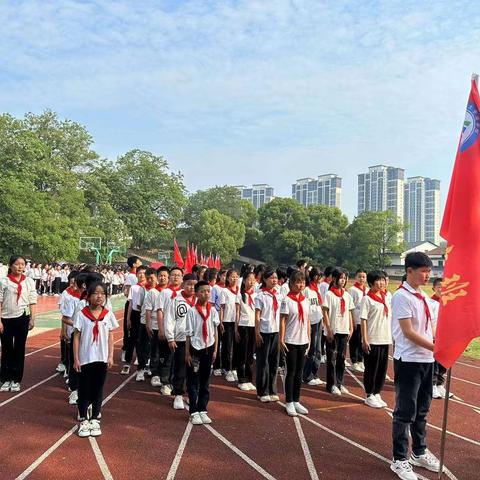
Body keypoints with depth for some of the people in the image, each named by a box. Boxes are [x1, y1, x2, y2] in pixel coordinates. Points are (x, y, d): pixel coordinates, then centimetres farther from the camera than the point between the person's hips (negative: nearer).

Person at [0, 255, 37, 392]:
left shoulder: (29, 282, 2)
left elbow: (32, 302, 4)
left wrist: (32, 318, -2)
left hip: (22, 318, 1)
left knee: (19, 349, 7)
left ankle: (16, 379, 17)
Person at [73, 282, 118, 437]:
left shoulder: (108, 314, -1)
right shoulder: (81, 314, -7)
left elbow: (110, 336, 4)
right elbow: (76, 337, -4)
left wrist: (110, 356, -1)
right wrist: (76, 359, -7)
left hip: (102, 359, 2)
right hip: (85, 359, -2)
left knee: (98, 390, 11)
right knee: (84, 390, 8)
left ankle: (95, 420, 23)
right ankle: (83, 420, 21)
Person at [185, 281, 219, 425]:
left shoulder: (213, 311, 1)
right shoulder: (192, 312, -9)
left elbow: (215, 331, 7)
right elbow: (188, 334, -6)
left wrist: (215, 350, 4)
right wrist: (187, 353, -6)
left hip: (208, 348, 4)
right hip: (195, 348, -3)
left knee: (205, 381, 13)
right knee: (193, 382, 4)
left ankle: (202, 410, 24)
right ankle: (194, 412, 14)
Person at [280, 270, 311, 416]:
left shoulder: (306, 301, 7)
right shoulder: (287, 300, -9)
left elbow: (308, 321, 11)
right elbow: (282, 321, -10)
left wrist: (309, 339, 8)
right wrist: (281, 340, -14)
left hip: (303, 341, 5)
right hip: (291, 341, -5)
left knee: (299, 373, 12)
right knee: (291, 372, 3)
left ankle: (296, 401, 22)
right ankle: (289, 402, 14)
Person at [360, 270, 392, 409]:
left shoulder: (386, 297, 11)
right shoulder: (367, 299, -8)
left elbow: (390, 317, 15)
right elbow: (363, 319, -11)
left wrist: (391, 337, 11)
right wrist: (365, 340, -15)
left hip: (385, 339, 6)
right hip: (372, 340, -6)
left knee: (382, 368, 11)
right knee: (371, 368, 2)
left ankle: (377, 393, 24)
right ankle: (369, 396, 15)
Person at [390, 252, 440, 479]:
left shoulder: (424, 296, 10)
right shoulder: (402, 296, -15)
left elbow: (428, 328, 14)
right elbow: (408, 332, -19)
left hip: (426, 359, 8)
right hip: (408, 360, -8)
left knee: (422, 410, 19)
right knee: (405, 412, 2)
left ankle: (419, 452, 35)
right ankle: (399, 459, 16)